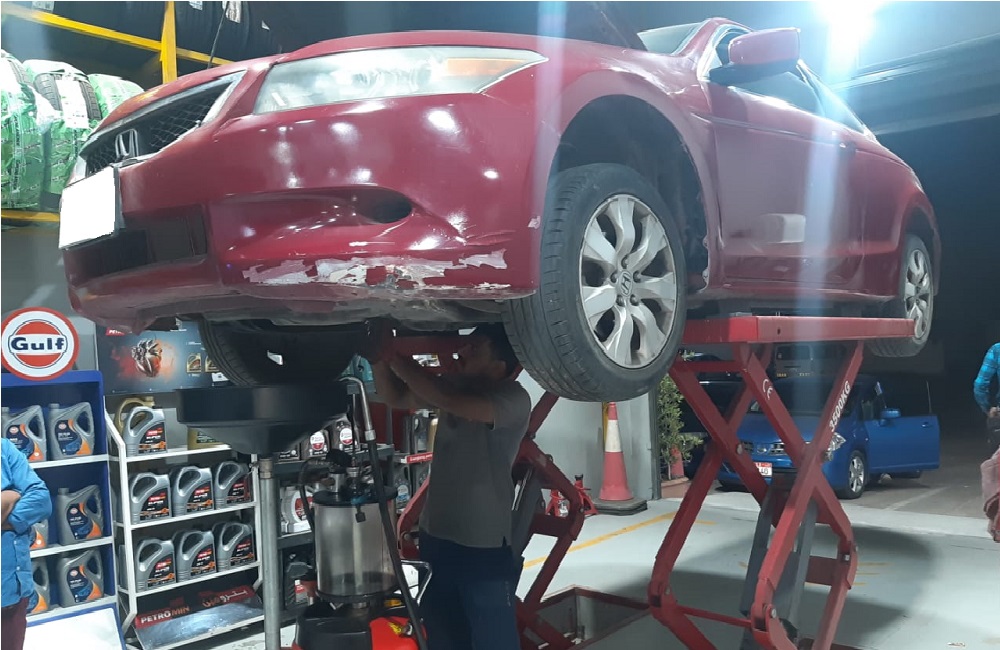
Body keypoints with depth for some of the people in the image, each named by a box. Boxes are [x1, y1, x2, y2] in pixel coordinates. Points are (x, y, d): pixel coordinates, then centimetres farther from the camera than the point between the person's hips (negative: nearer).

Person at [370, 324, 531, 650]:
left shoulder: (514, 399, -17)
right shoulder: (456, 385, 6)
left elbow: (451, 401, -33)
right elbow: (397, 397, 14)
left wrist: (399, 359, -24)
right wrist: (379, 359, -5)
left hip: (484, 549, -7)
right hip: (436, 540, 8)